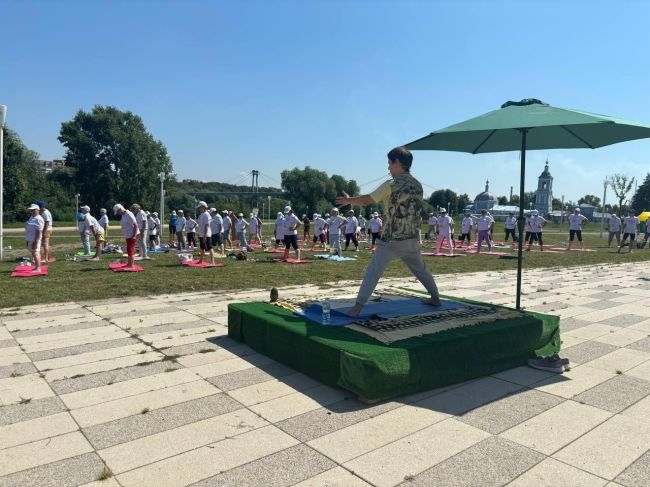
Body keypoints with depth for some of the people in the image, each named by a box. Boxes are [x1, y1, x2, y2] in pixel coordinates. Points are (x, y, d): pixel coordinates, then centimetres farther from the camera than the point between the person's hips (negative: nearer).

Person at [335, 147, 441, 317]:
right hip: (412, 239, 6)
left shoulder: (391, 185, -12)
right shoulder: (417, 185, 8)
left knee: (373, 272, -5)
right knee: (421, 269, 25)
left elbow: (367, 200, -7)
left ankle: (357, 308, -10)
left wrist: (348, 200, 10)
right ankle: (435, 298, 36)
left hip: (391, 240, -6)